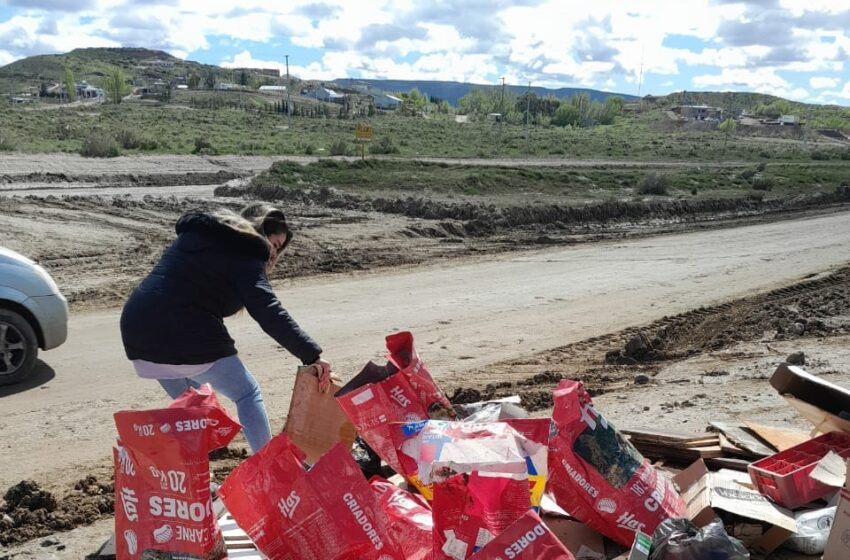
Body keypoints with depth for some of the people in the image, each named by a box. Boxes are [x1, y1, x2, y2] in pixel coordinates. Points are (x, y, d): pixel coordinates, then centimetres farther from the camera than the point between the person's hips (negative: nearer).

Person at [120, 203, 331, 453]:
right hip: (186, 334, -8)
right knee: (246, 394, 7)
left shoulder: (195, 233, 21)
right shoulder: (244, 253, -5)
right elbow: (269, 311, -17)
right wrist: (311, 355, -21)